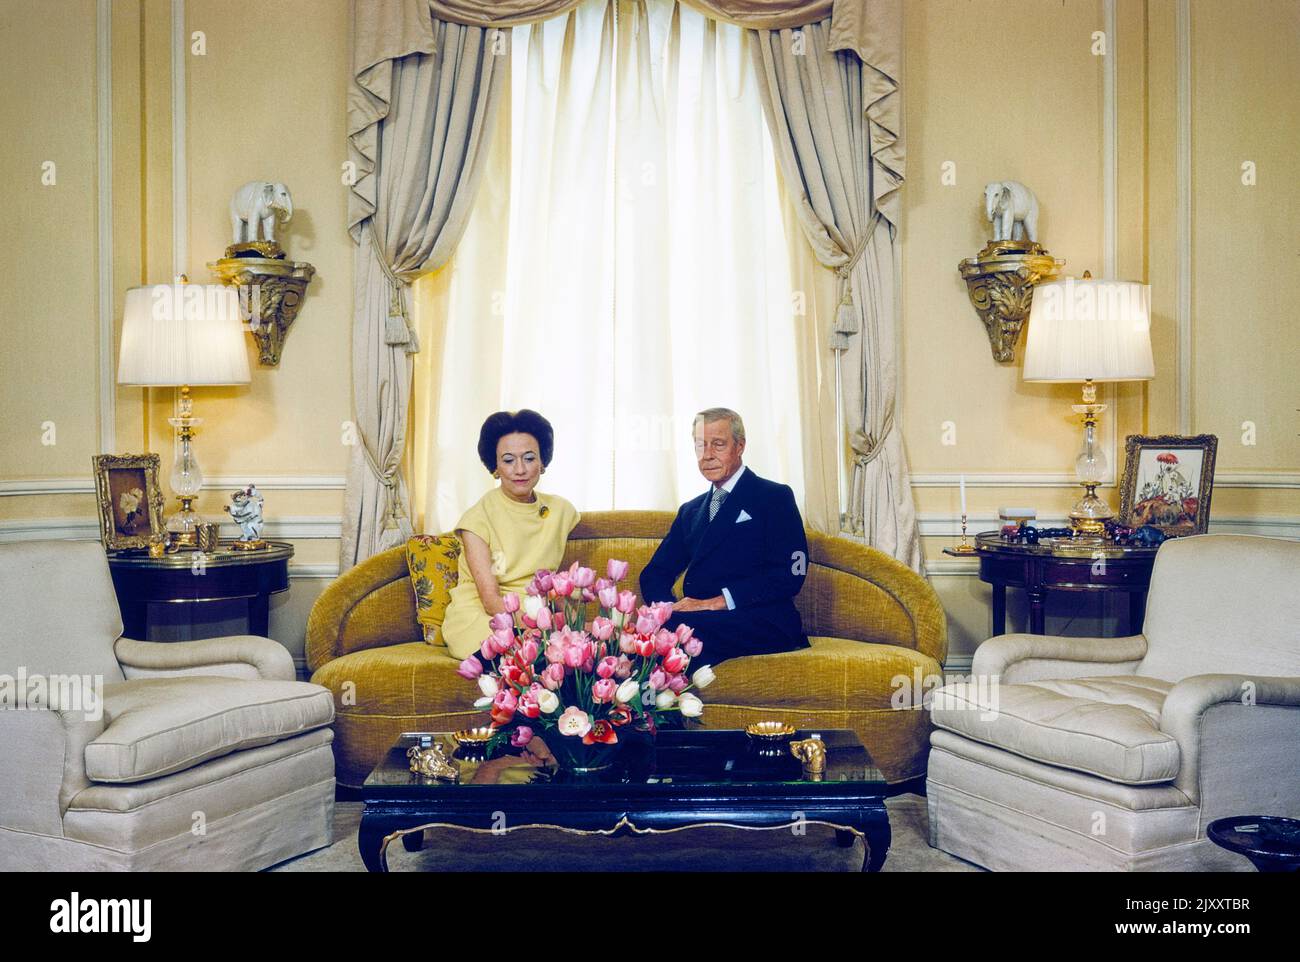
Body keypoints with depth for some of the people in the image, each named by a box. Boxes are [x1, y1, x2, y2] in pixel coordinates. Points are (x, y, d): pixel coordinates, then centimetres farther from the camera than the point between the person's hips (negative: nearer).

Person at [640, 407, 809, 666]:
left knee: (677, 629, -35)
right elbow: (655, 573, 20)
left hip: (762, 624, -5)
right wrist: (668, 606, -5)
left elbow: (790, 574, -8)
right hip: (697, 620, 5)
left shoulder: (775, 497, 6)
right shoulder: (690, 511, 27)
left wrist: (716, 602, -15)